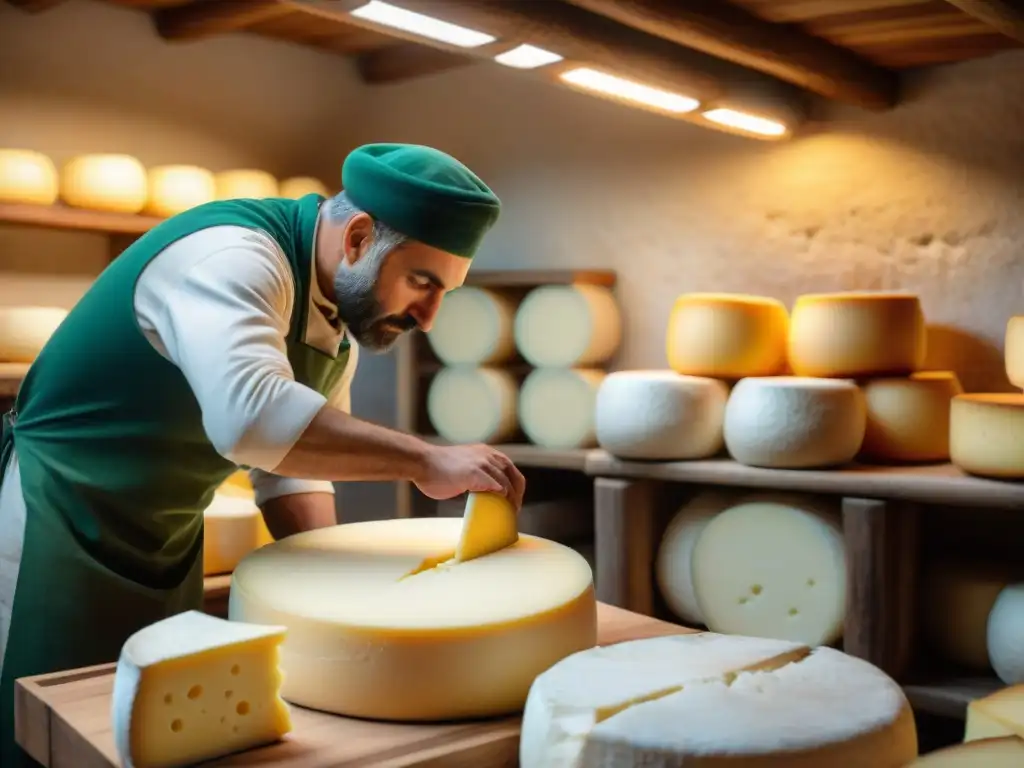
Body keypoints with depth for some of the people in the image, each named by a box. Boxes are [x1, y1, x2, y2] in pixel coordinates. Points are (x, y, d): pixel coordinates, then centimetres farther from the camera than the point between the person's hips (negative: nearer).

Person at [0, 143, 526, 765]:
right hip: (55, 527, -8)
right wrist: (425, 462, -39)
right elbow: (251, 416, -45)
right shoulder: (232, 254, -27)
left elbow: (296, 461, 3)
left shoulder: (343, 318, 1)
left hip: (167, 549, 8)